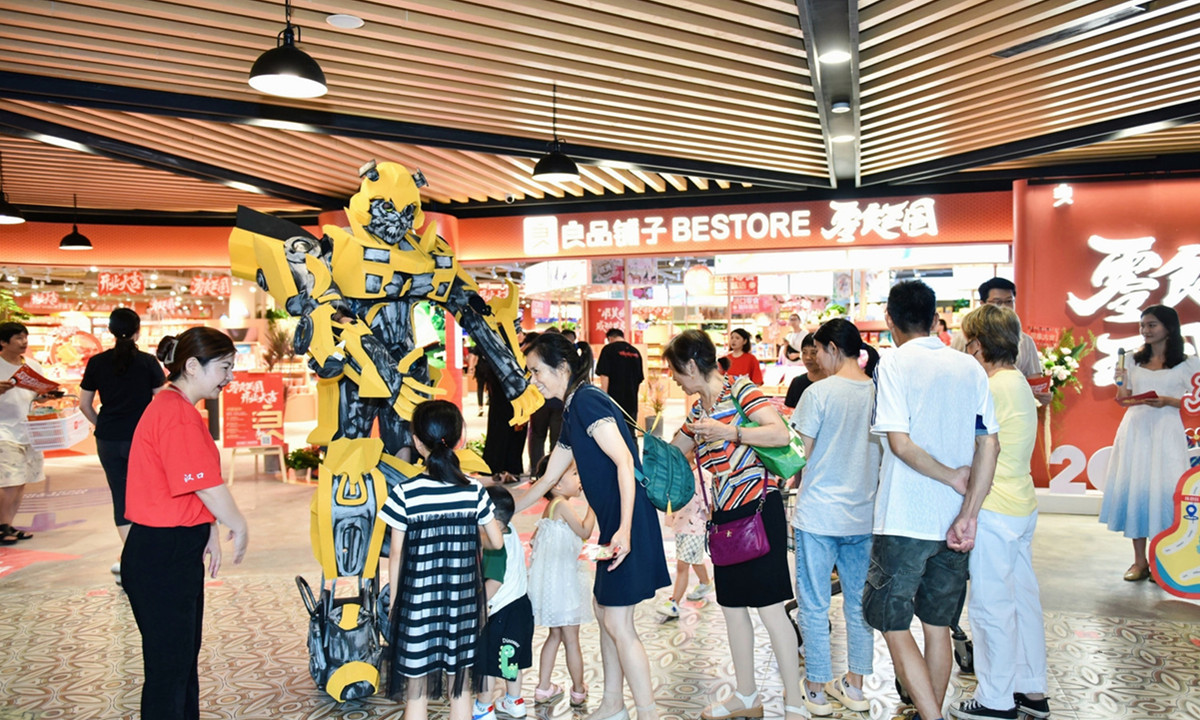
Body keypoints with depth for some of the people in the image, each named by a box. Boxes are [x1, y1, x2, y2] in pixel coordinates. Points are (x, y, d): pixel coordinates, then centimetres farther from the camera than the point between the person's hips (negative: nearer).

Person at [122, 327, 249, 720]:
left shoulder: (172, 407, 13)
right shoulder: (179, 414, -21)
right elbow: (208, 485, -20)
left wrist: (210, 532, 12)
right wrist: (238, 526, -5)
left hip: (176, 552, 11)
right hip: (162, 556, -11)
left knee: (185, 657, 21)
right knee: (169, 666, 1)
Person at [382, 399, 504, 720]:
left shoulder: (404, 493, -13)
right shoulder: (474, 491, -6)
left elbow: (396, 555, -7)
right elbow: (497, 542, 1)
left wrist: (393, 600, 5)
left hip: (418, 601, -2)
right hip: (462, 602, 2)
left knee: (416, 692, 10)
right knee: (460, 687, 16)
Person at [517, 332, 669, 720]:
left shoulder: (587, 400, -13)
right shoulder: (570, 415, 16)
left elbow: (624, 461, -22)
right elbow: (547, 479, 24)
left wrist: (624, 529, -27)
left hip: (627, 523, -10)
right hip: (612, 522, 10)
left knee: (617, 623, -4)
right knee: (603, 610, 18)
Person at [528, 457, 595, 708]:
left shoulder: (549, 508, 9)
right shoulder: (562, 504, -18)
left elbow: (536, 536, 14)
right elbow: (584, 532, -15)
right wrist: (592, 506, -8)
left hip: (549, 582, 9)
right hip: (563, 582, -9)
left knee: (555, 635, 19)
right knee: (571, 640, 5)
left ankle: (543, 689, 24)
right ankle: (578, 692, 17)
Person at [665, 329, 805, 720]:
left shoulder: (739, 389, -10)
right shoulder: (698, 410, 14)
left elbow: (781, 434, -22)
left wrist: (728, 432, -25)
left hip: (758, 508, -9)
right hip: (725, 513, 9)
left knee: (769, 607, -5)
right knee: (732, 606, 13)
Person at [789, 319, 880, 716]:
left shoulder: (820, 392, -13)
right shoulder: (880, 392, 1)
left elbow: (801, 456, -9)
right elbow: (884, 453, 9)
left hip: (819, 515, -5)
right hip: (864, 515, 5)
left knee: (815, 606, 7)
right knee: (859, 603, 16)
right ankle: (854, 686, 26)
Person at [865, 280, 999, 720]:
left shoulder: (894, 365, -9)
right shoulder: (969, 367, 5)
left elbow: (900, 442, -19)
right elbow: (989, 444, -1)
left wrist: (953, 477, -5)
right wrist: (968, 514, -6)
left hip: (903, 521, -6)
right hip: (952, 521, 6)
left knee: (893, 625, 5)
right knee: (938, 627, 17)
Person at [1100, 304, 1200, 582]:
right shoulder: (1135, 360, 12)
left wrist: (1167, 401, -17)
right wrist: (1121, 387, -6)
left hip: (1166, 432, -3)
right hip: (1135, 430, 3)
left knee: (1163, 491, -4)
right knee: (1133, 489, 2)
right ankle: (1139, 560, 10)